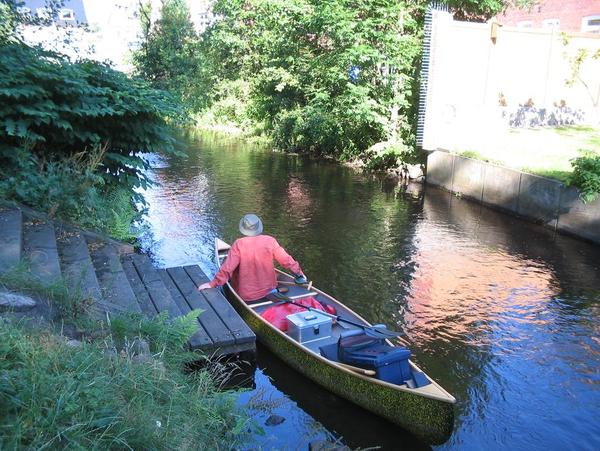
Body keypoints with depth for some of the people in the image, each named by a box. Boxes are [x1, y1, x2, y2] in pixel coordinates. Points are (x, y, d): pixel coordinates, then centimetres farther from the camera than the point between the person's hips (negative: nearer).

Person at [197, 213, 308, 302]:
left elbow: (227, 268, -19)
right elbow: (286, 260, -5)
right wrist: (299, 272, 9)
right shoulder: (270, 241, -10)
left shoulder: (239, 244, -16)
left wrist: (213, 283, -10)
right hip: (268, 290, 2)